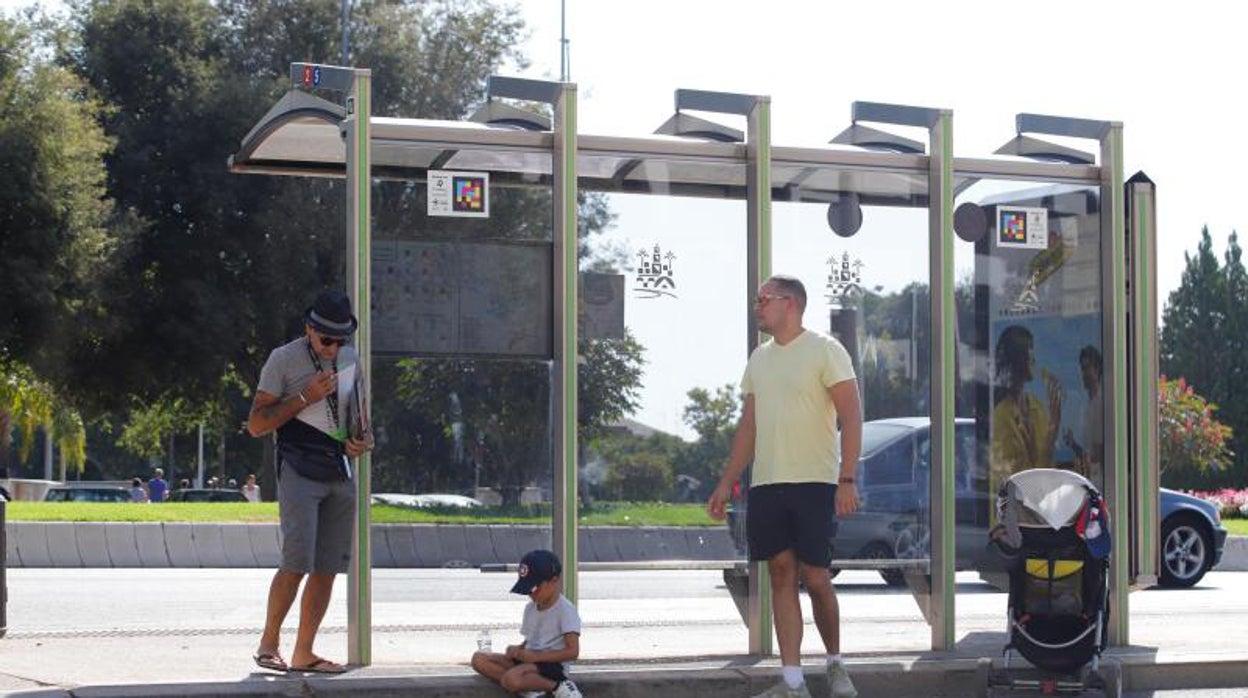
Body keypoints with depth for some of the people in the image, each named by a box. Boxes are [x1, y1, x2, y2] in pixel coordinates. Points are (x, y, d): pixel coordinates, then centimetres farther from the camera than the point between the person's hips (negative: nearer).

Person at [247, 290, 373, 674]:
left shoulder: (350, 359, 12)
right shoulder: (283, 360, -5)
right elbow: (257, 424, -6)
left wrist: (362, 440, 5)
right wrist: (305, 397, -15)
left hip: (340, 473, 6)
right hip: (299, 471, -6)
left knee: (328, 567, 2)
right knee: (298, 561, -16)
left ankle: (303, 653, 9)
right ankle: (268, 643, 1)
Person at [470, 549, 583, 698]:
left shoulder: (566, 610, -11)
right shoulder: (530, 608, 14)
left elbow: (572, 651, -18)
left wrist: (536, 656, -20)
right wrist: (518, 649, -1)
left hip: (552, 663, -9)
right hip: (529, 660, 9)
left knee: (512, 679, -37)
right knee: (479, 659, -9)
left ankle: (557, 685, -16)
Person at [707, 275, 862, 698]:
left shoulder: (824, 350, -5)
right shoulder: (760, 358, 15)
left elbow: (851, 417, -10)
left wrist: (847, 480, -18)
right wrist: (726, 484, 16)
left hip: (814, 483, -6)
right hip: (766, 484, 6)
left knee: (815, 578, -3)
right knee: (782, 575, 2)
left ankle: (835, 663, 18)